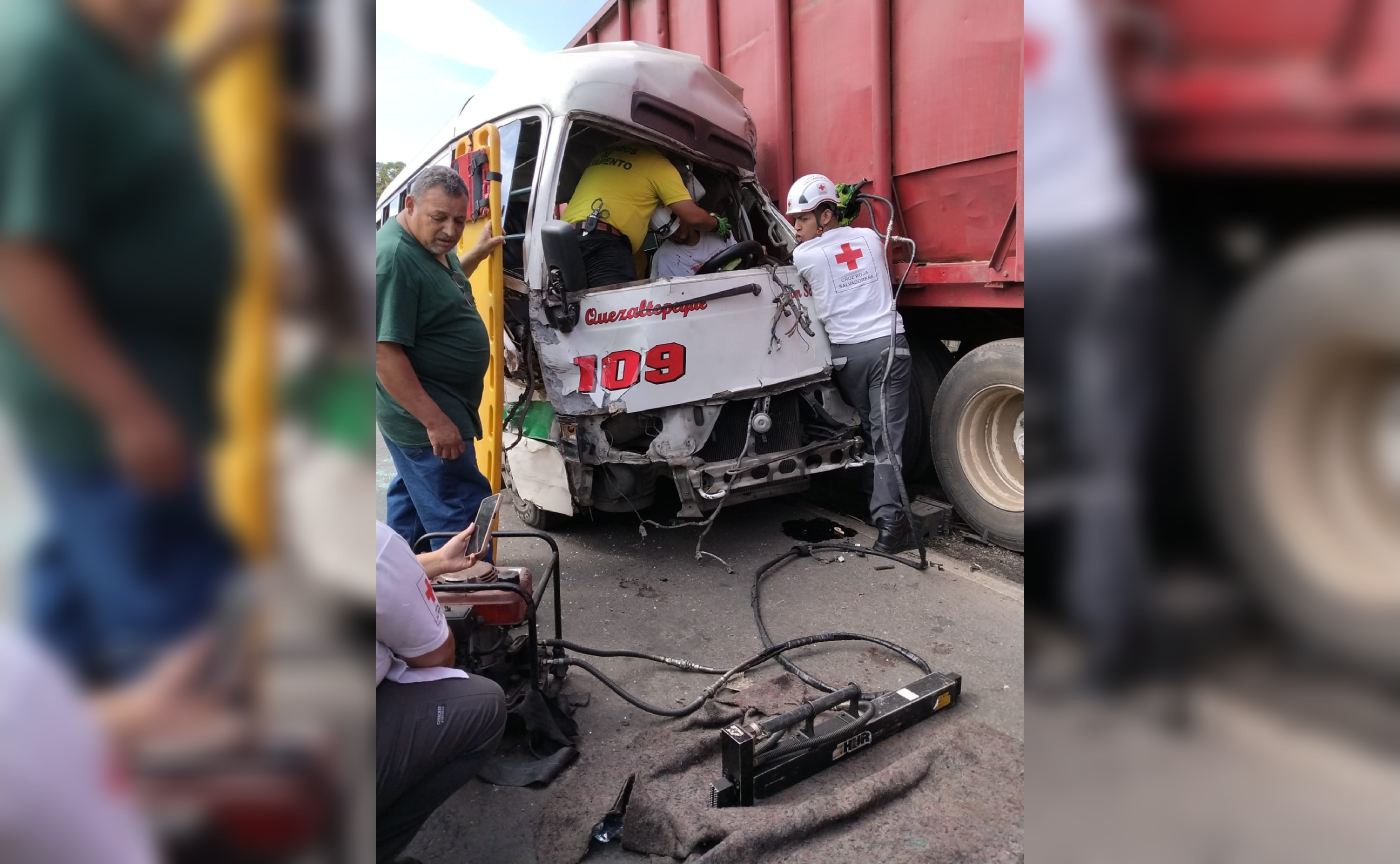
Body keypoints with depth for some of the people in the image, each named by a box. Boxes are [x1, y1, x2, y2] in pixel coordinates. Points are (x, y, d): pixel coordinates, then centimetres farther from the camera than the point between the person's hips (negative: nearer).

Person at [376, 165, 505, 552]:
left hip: (435, 409, 11)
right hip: (424, 418, -11)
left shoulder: (431, 243, 7)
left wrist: (479, 252, 20)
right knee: (461, 517, -6)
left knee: (411, 498, 23)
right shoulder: (394, 258, -25)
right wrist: (435, 420, -27)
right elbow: (384, 351, -27)